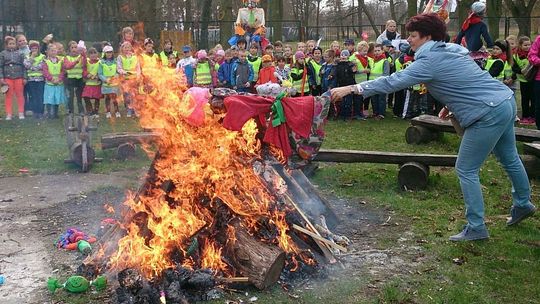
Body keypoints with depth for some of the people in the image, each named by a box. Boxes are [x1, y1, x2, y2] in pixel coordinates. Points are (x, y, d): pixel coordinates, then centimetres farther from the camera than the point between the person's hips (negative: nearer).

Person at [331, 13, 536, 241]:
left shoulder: (430, 61, -16)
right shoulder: (452, 50, 11)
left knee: (466, 170, 0)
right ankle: (523, 205, 46)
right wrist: (451, 105, 13)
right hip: (506, 99, 10)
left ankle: (476, 228, 7)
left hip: (489, 114, -10)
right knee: (509, 159, 26)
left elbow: (391, 82, -19)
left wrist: (351, 89, -18)